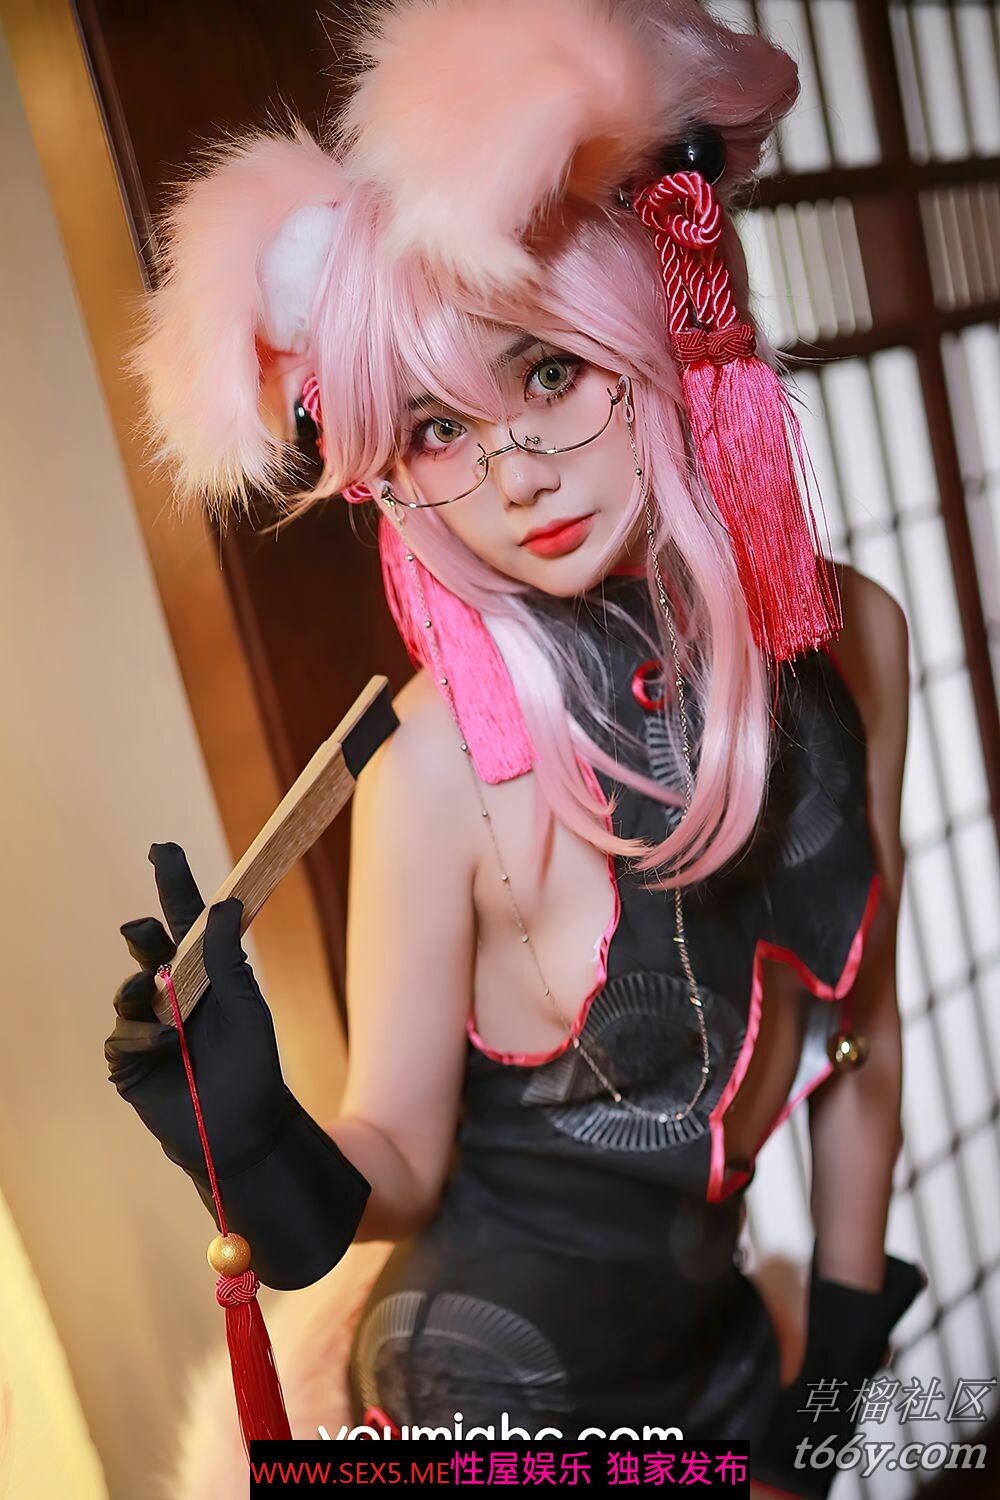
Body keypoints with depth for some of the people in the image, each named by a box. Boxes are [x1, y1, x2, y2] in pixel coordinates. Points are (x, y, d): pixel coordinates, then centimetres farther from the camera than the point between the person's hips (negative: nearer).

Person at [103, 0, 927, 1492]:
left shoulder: (848, 635, -13)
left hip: (716, 1343, 4)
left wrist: (847, 1341, 6)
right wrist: (274, 1160, -36)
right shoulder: (446, 770, -27)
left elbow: (860, 1015, -2)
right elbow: (402, 1156, -15)